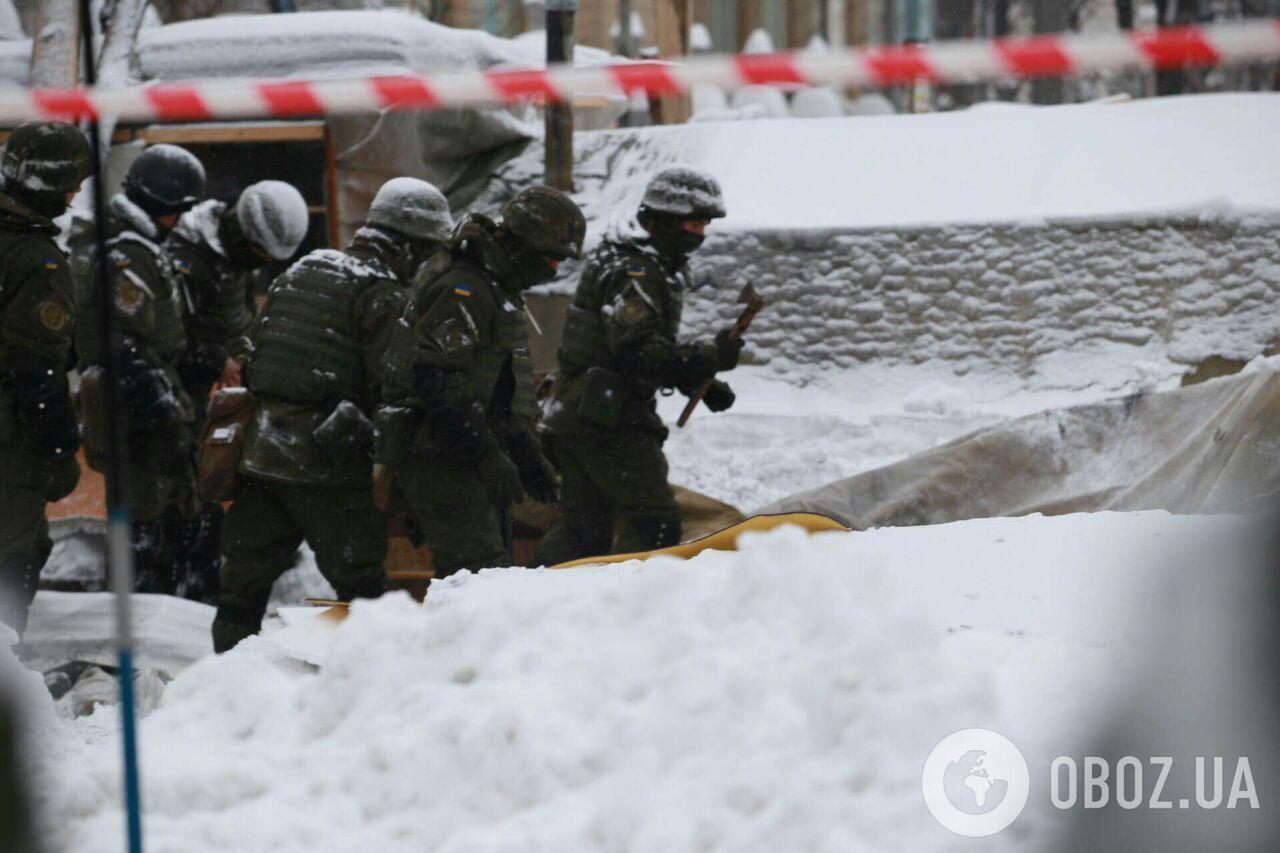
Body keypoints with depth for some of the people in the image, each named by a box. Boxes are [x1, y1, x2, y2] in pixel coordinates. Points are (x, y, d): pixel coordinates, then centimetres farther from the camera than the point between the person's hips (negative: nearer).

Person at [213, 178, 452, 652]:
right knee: (360, 582, 1)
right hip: (326, 469, -7)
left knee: (245, 578, 11)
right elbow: (391, 391, -12)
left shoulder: (299, 273, 16)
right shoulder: (385, 297, -8)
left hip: (259, 452, 7)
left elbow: (255, 358, 19)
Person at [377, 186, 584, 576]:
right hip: (435, 456, -10)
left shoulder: (500, 291, 18)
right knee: (479, 567, -18)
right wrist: (489, 457, -24)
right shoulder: (463, 291, -16)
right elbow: (435, 379, -25)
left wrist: (525, 454, 20)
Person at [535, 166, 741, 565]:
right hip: (607, 418, -10)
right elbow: (637, 350, -25)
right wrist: (708, 357, -25)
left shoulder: (663, 271, 20)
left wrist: (701, 383, 11)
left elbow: (658, 351, 26)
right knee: (655, 521, -11)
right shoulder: (635, 272, -13)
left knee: (584, 526, 11)